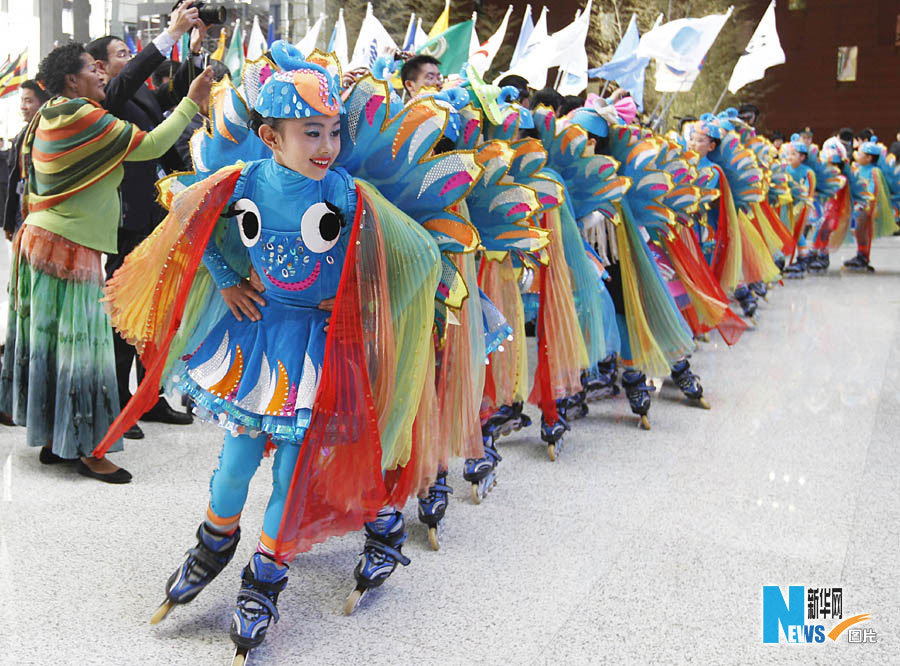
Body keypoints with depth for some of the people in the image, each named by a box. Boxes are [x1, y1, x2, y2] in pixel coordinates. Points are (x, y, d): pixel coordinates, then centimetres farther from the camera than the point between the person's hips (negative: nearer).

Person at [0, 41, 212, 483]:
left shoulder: (47, 119, 13)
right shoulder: (84, 118, -14)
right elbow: (150, 146, -14)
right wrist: (191, 102, -8)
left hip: (40, 239, 9)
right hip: (70, 248, -9)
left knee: (50, 340, 12)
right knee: (79, 345, -5)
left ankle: (53, 439, 22)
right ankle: (87, 451, 2)